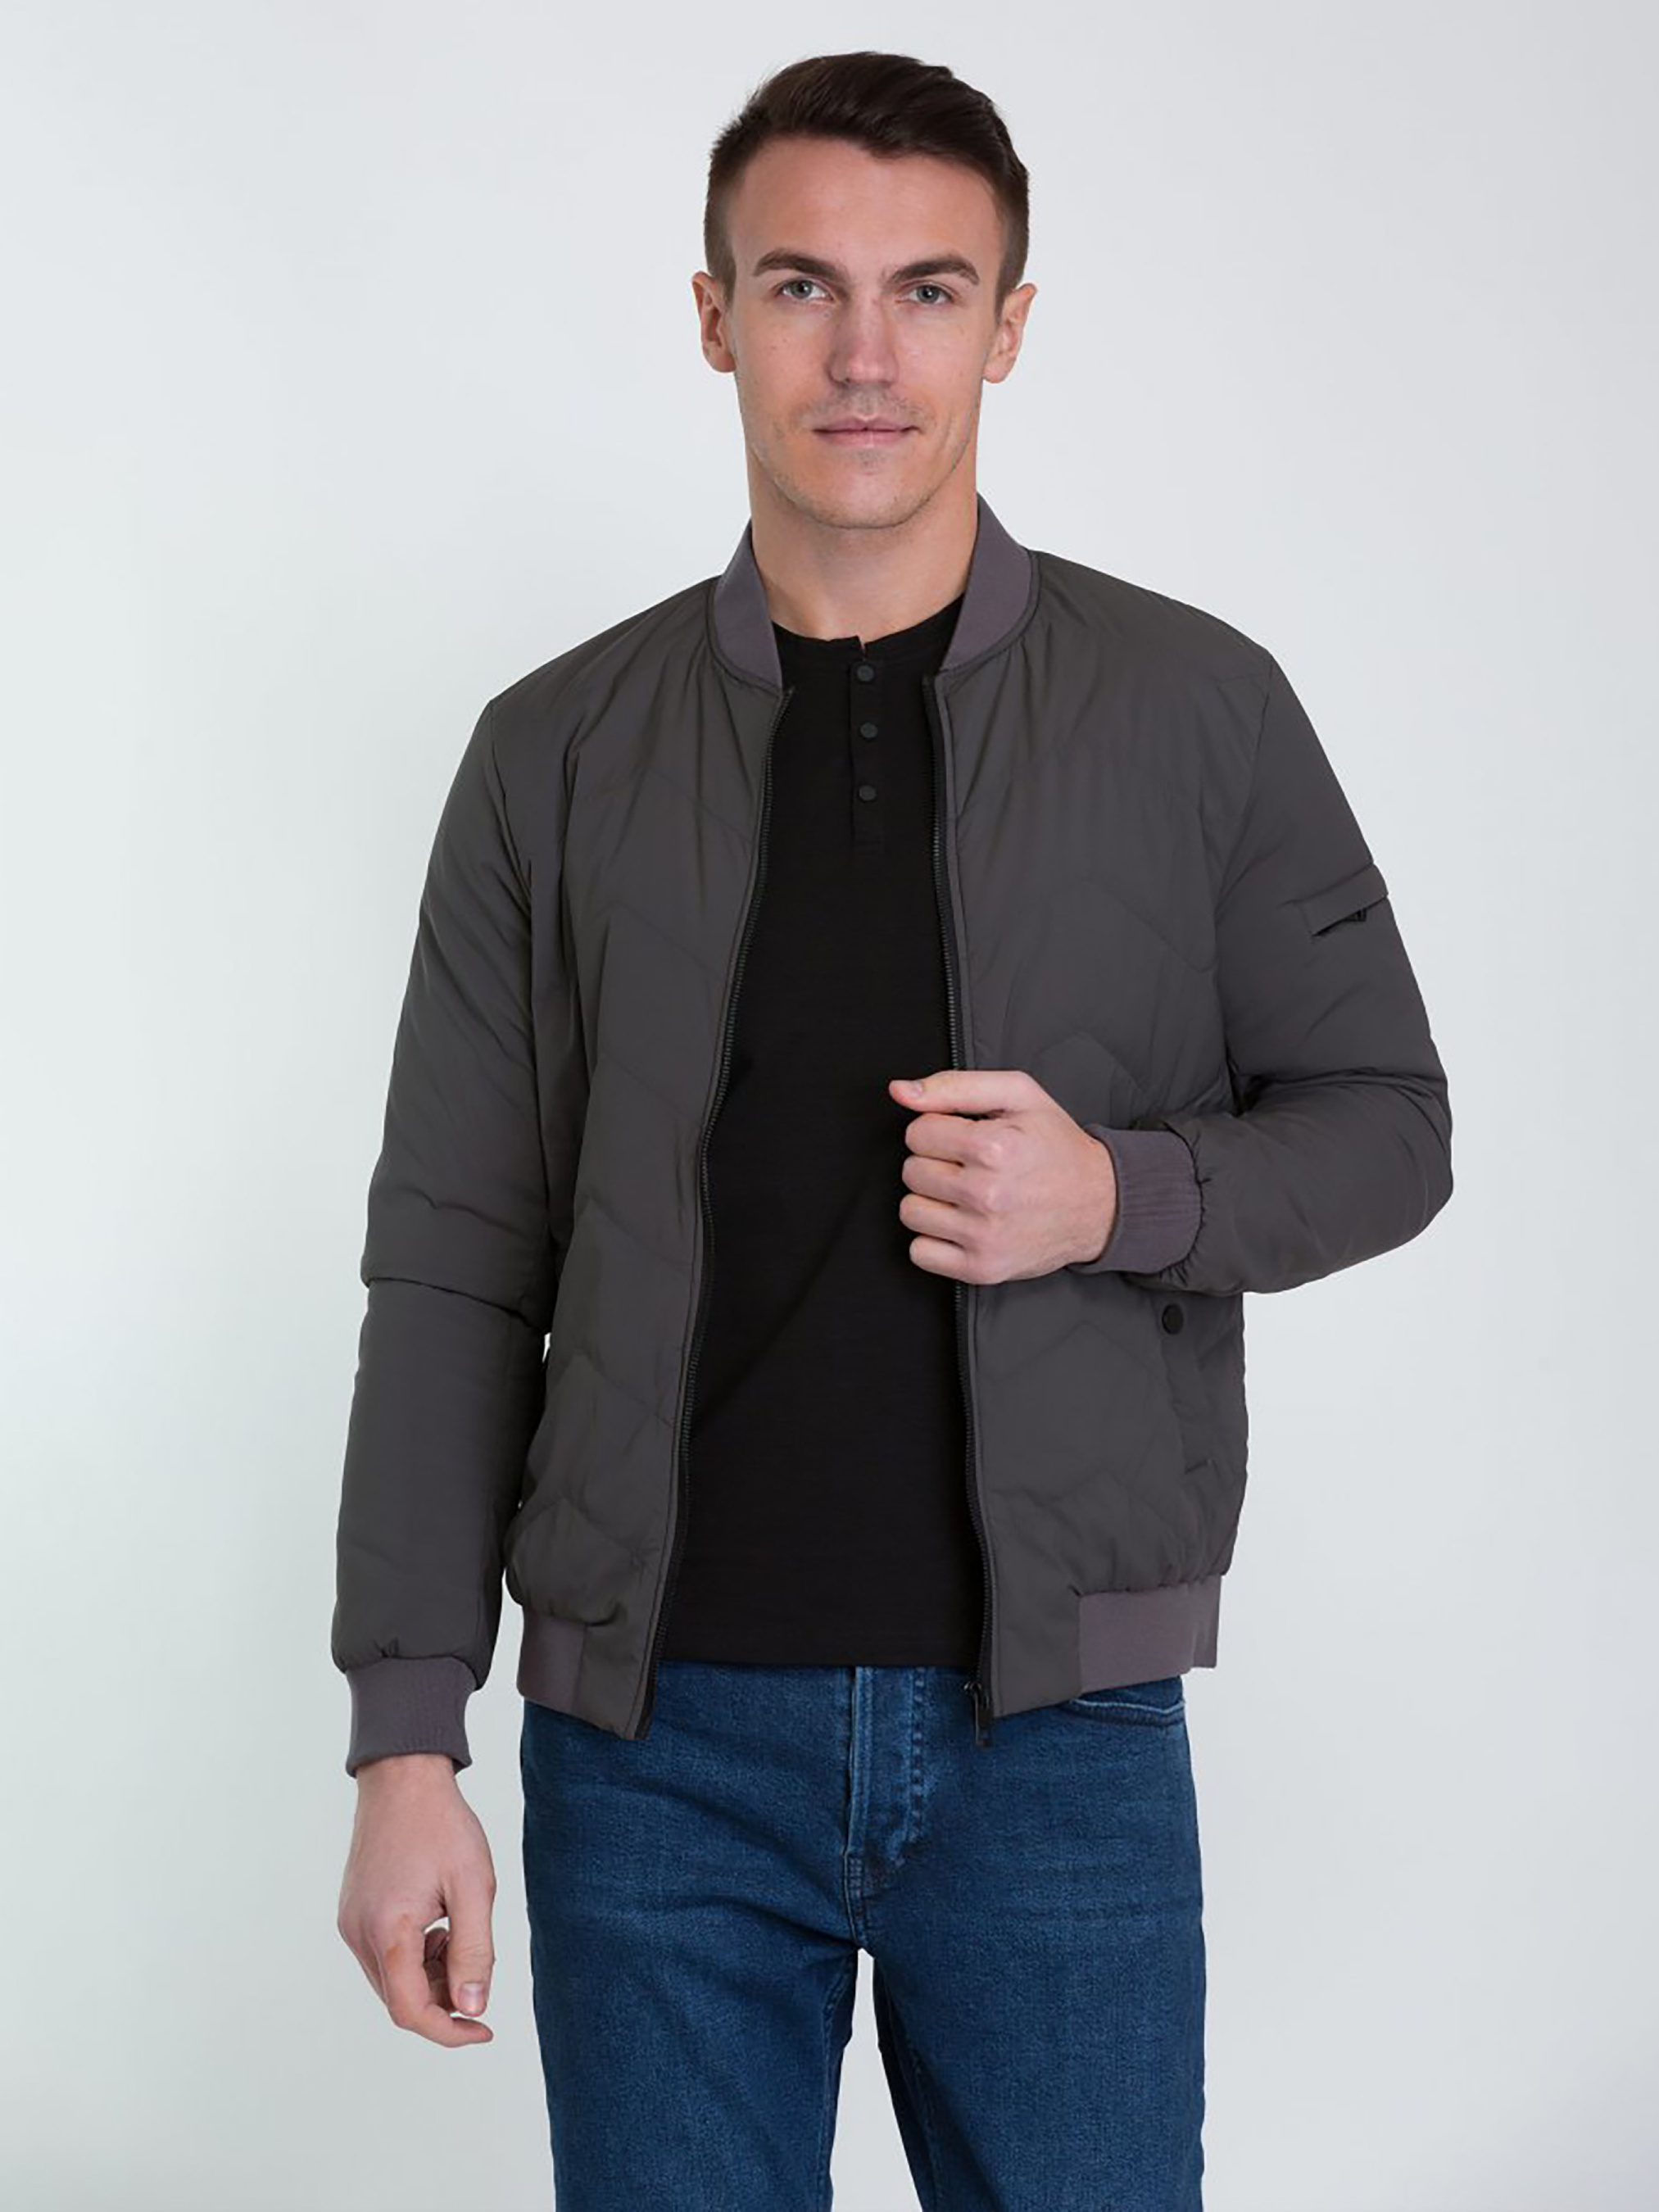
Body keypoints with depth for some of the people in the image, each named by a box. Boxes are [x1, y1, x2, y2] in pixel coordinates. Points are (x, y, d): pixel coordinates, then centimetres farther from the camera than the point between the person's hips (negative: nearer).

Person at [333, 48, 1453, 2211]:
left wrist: (1119, 1194, -14)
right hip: (657, 1733, 1)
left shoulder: (1200, 710, 1)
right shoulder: (562, 753, 3)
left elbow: (1387, 1123, 8)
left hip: (1056, 1728, 0)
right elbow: (455, 1272, 3)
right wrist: (405, 1747, -2)